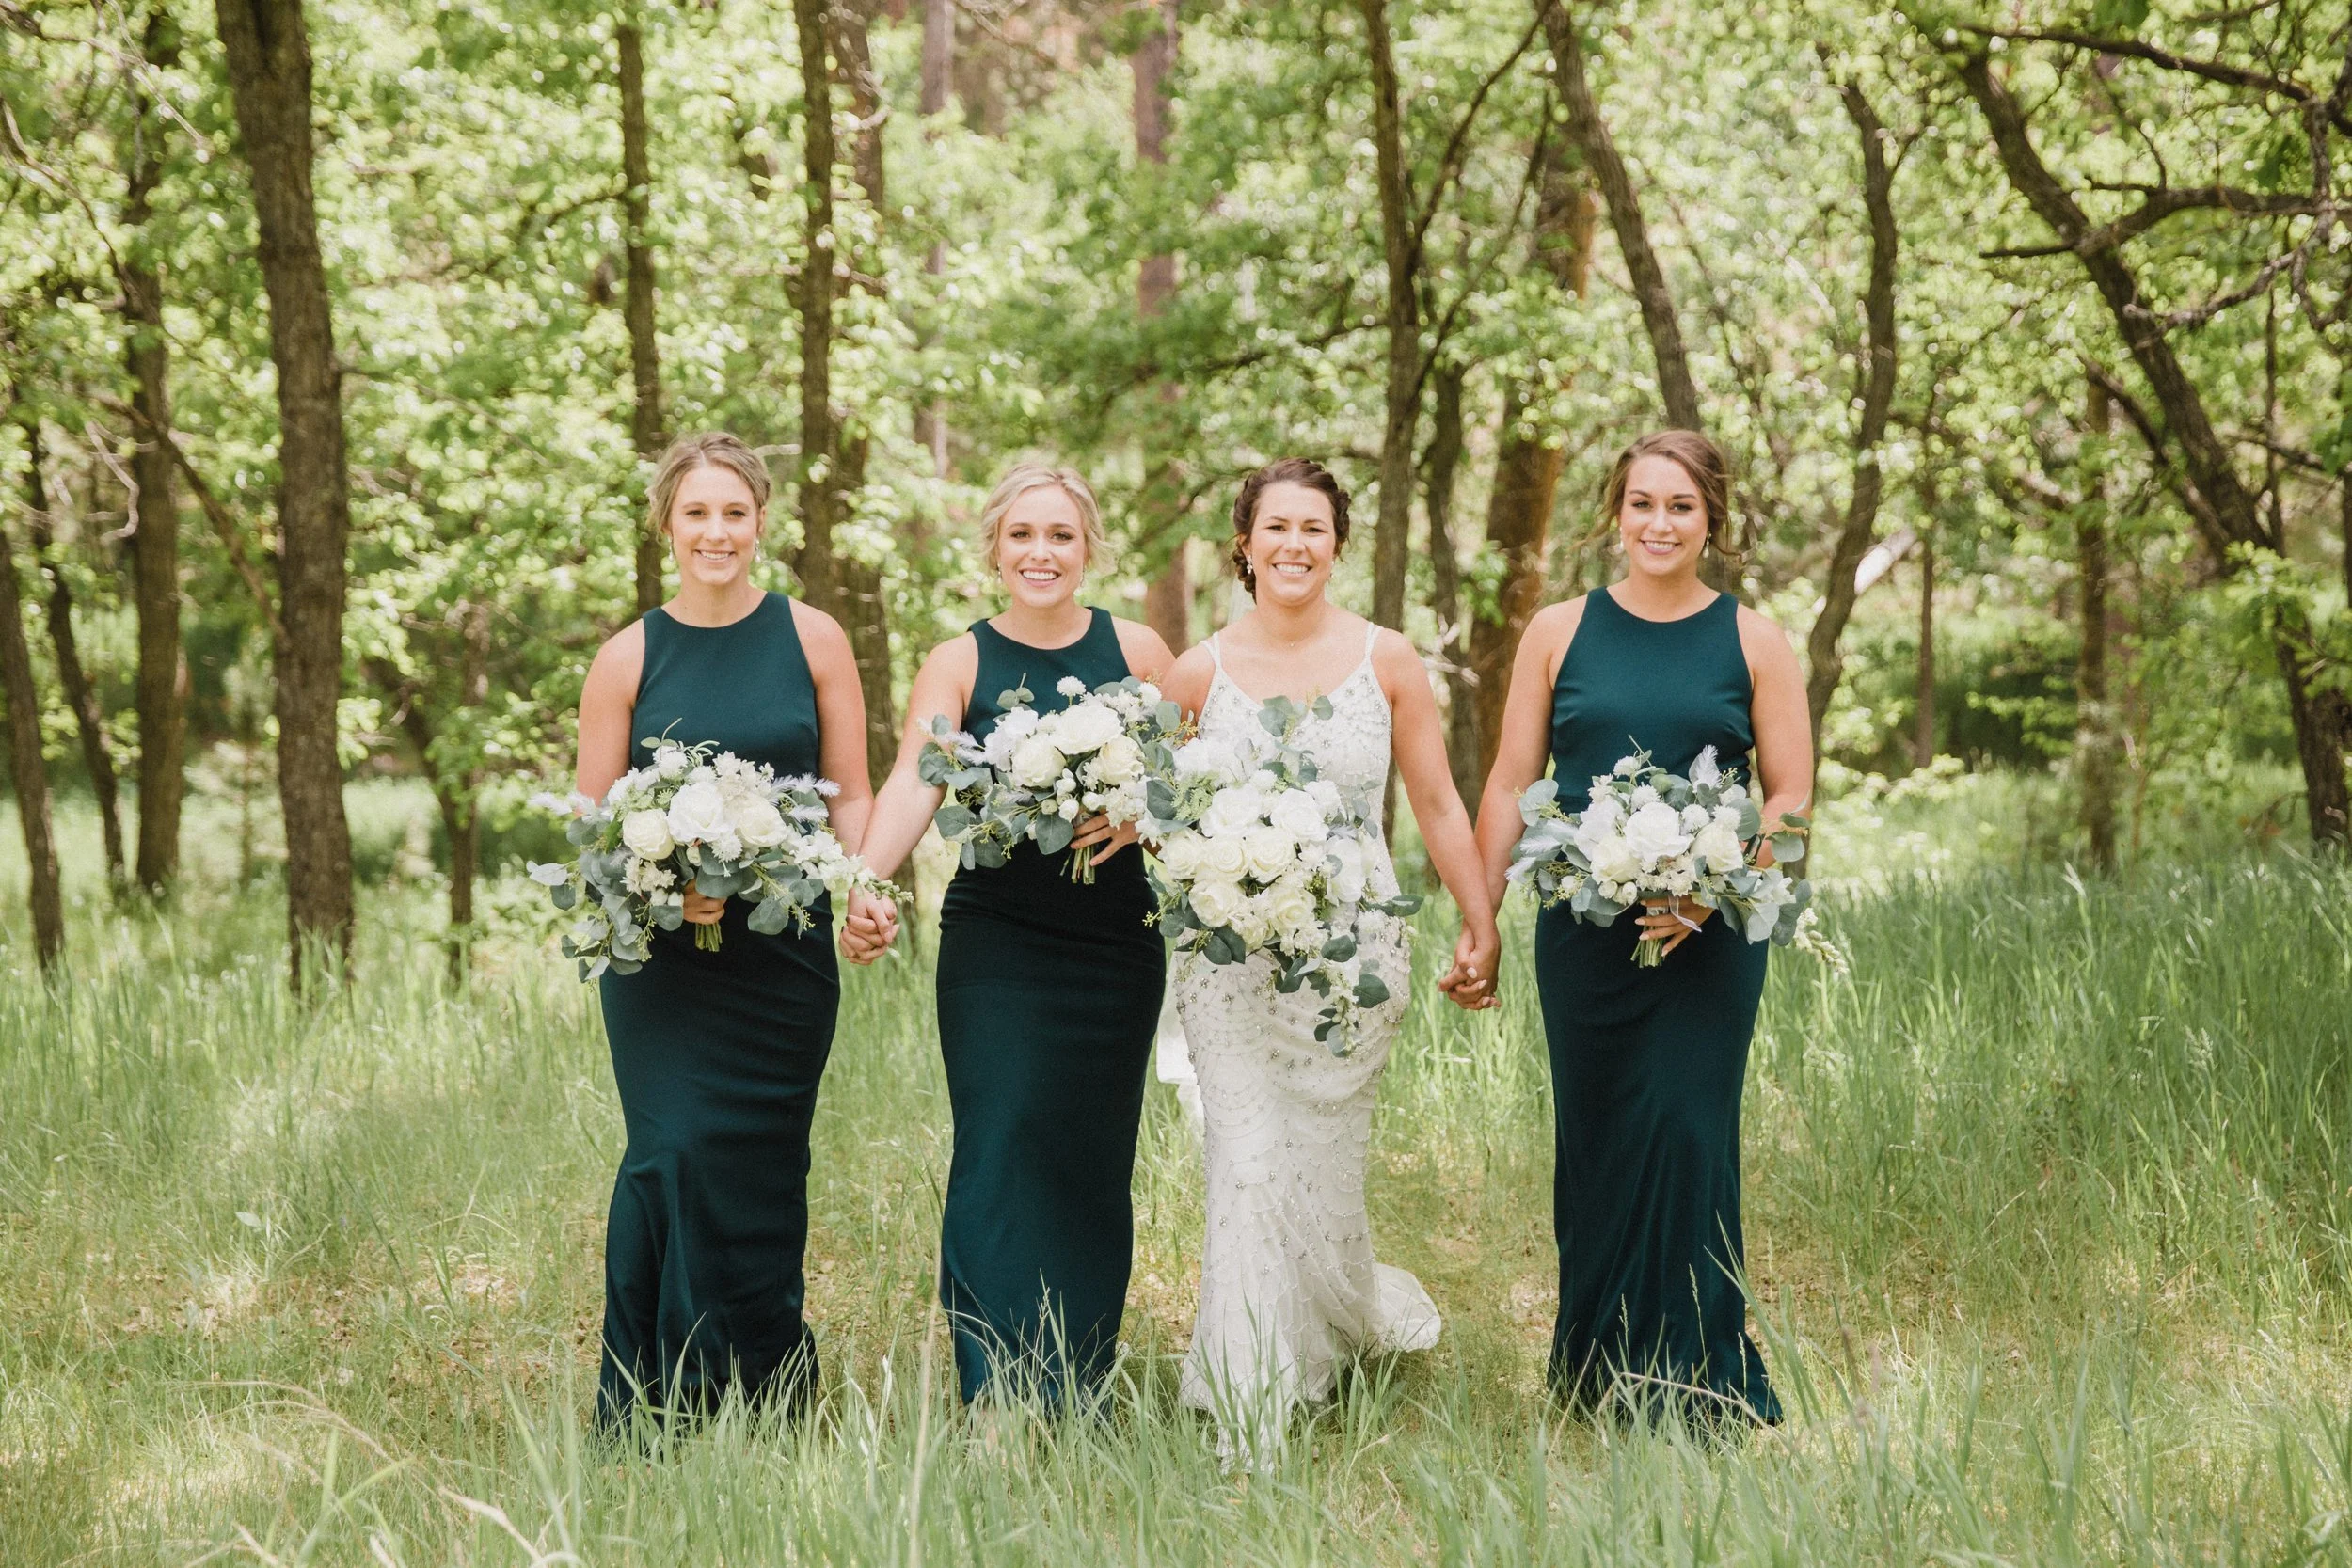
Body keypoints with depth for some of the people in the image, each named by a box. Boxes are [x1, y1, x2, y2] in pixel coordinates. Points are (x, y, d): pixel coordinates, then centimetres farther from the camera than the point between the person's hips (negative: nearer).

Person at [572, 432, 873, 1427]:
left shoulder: (812, 640, 6)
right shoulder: (628, 658, 3)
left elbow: (852, 797, 7)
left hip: (787, 949, 1)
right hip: (663, 953, -1)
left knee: (763, 1168, 5)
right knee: (676, 1153, -12)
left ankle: (770, 1407, 17)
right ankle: (649, 1406, -3)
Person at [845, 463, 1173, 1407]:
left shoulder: (1137, 651, 7)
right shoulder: (960, 664, 1)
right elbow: (913, 782, -14)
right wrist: (867, 880, -32)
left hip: (1115, 941, 2)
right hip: (994, 941, -2)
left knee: (1093, 1160, 2)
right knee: (999, 1151, -10)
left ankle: (1077, 1391, 13)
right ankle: (998, 1398, -6)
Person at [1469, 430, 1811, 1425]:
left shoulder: (1752, 643, 3)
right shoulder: (1559, 632, 5)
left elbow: (1791, 797, 2)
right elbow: (1511, 784, 7)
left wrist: (1715, 891, -14)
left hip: (1710, 935, -1)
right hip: (1583, 930, 1)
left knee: (1685, 1134, -6)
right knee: (1593, 1140, 7)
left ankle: (1690, 1374, 5)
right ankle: (1595, 1368, 19)